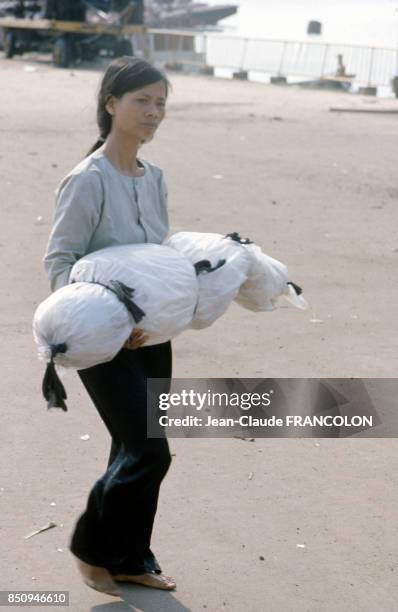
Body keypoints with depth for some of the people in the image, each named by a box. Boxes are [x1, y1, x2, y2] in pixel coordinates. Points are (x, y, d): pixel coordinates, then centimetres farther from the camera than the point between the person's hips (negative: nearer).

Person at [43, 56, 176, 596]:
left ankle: (129, 559, 28)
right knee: (149, 451, -7)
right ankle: (92, 547, 14)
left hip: (150, 333, 7)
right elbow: (59, 261, -18)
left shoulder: (154, 178, 7)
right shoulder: (89, 180, -16)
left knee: (137, 449, 13)